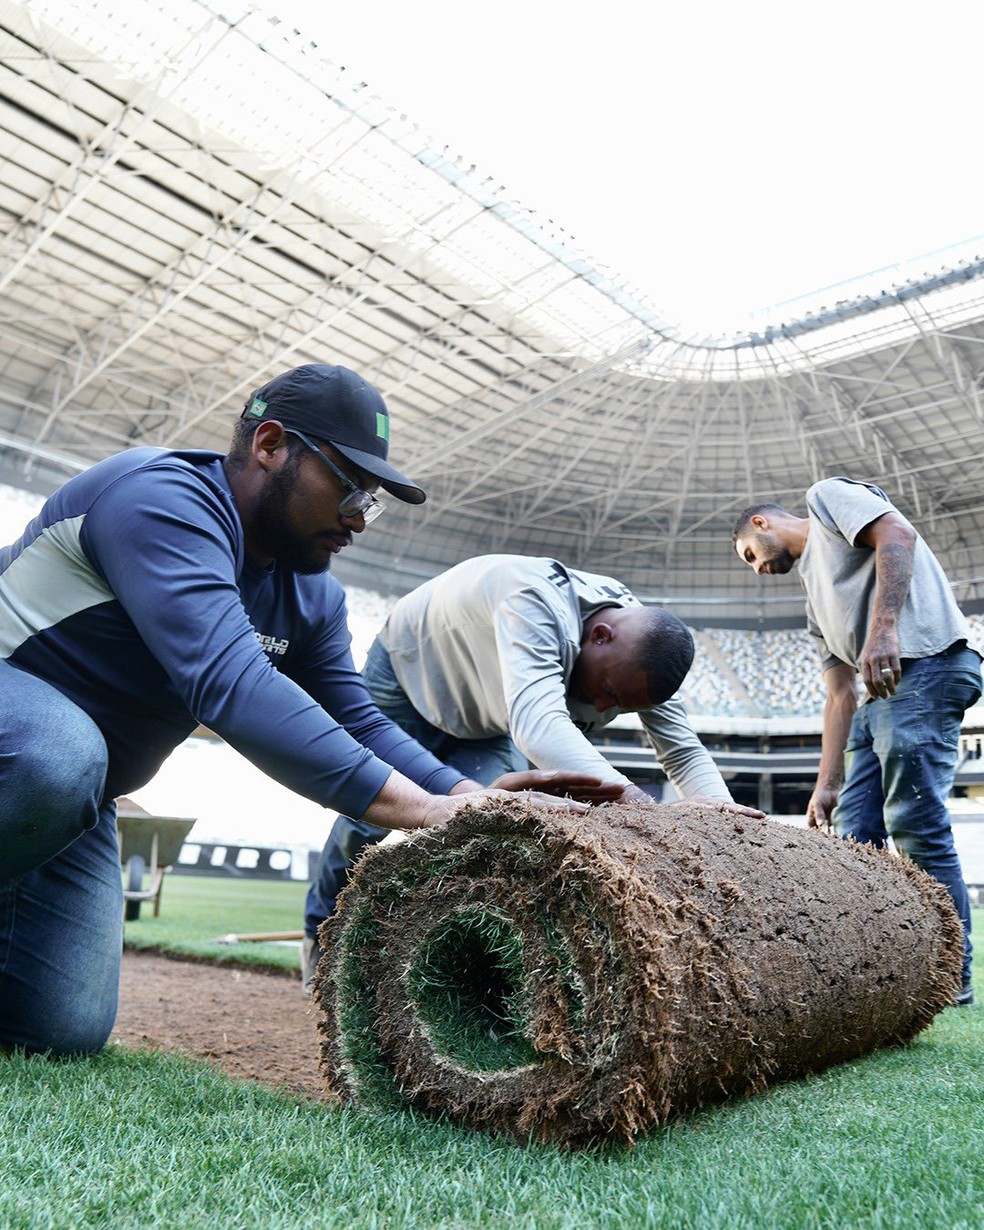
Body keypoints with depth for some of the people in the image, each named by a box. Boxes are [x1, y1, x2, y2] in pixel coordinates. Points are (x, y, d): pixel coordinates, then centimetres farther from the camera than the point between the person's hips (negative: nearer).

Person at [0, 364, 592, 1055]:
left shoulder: (314, 596, 0)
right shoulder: (162, 498, -27)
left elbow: (357, 721, -2)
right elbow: (230, 682, -40)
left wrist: (473, 800, -20)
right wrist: (419, 809, -44)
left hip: (75, 801, 7)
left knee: (67, 1030, 0)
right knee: (58, 753, -41)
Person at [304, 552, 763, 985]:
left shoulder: (640, 652, -22)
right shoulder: (537, 604, -44)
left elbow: (685, 752, -21)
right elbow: (537, 722, -59)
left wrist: (720, 806, -42)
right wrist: (625, 795, -72)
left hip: (486, 717, 5)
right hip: (407, 667, -5)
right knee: (367, 821, -1)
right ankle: (323, 934, 26)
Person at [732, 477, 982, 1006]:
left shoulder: (826, 497, 12)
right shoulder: (815, 593, 30)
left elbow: (897, 535, -10)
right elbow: (840, 696, 23)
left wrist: (883, 627, -24)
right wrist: (826, 784, 15)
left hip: (925, 663, -9)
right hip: (880, 691, 9)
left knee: (916, 826, -9)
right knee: (854, 834, 5)